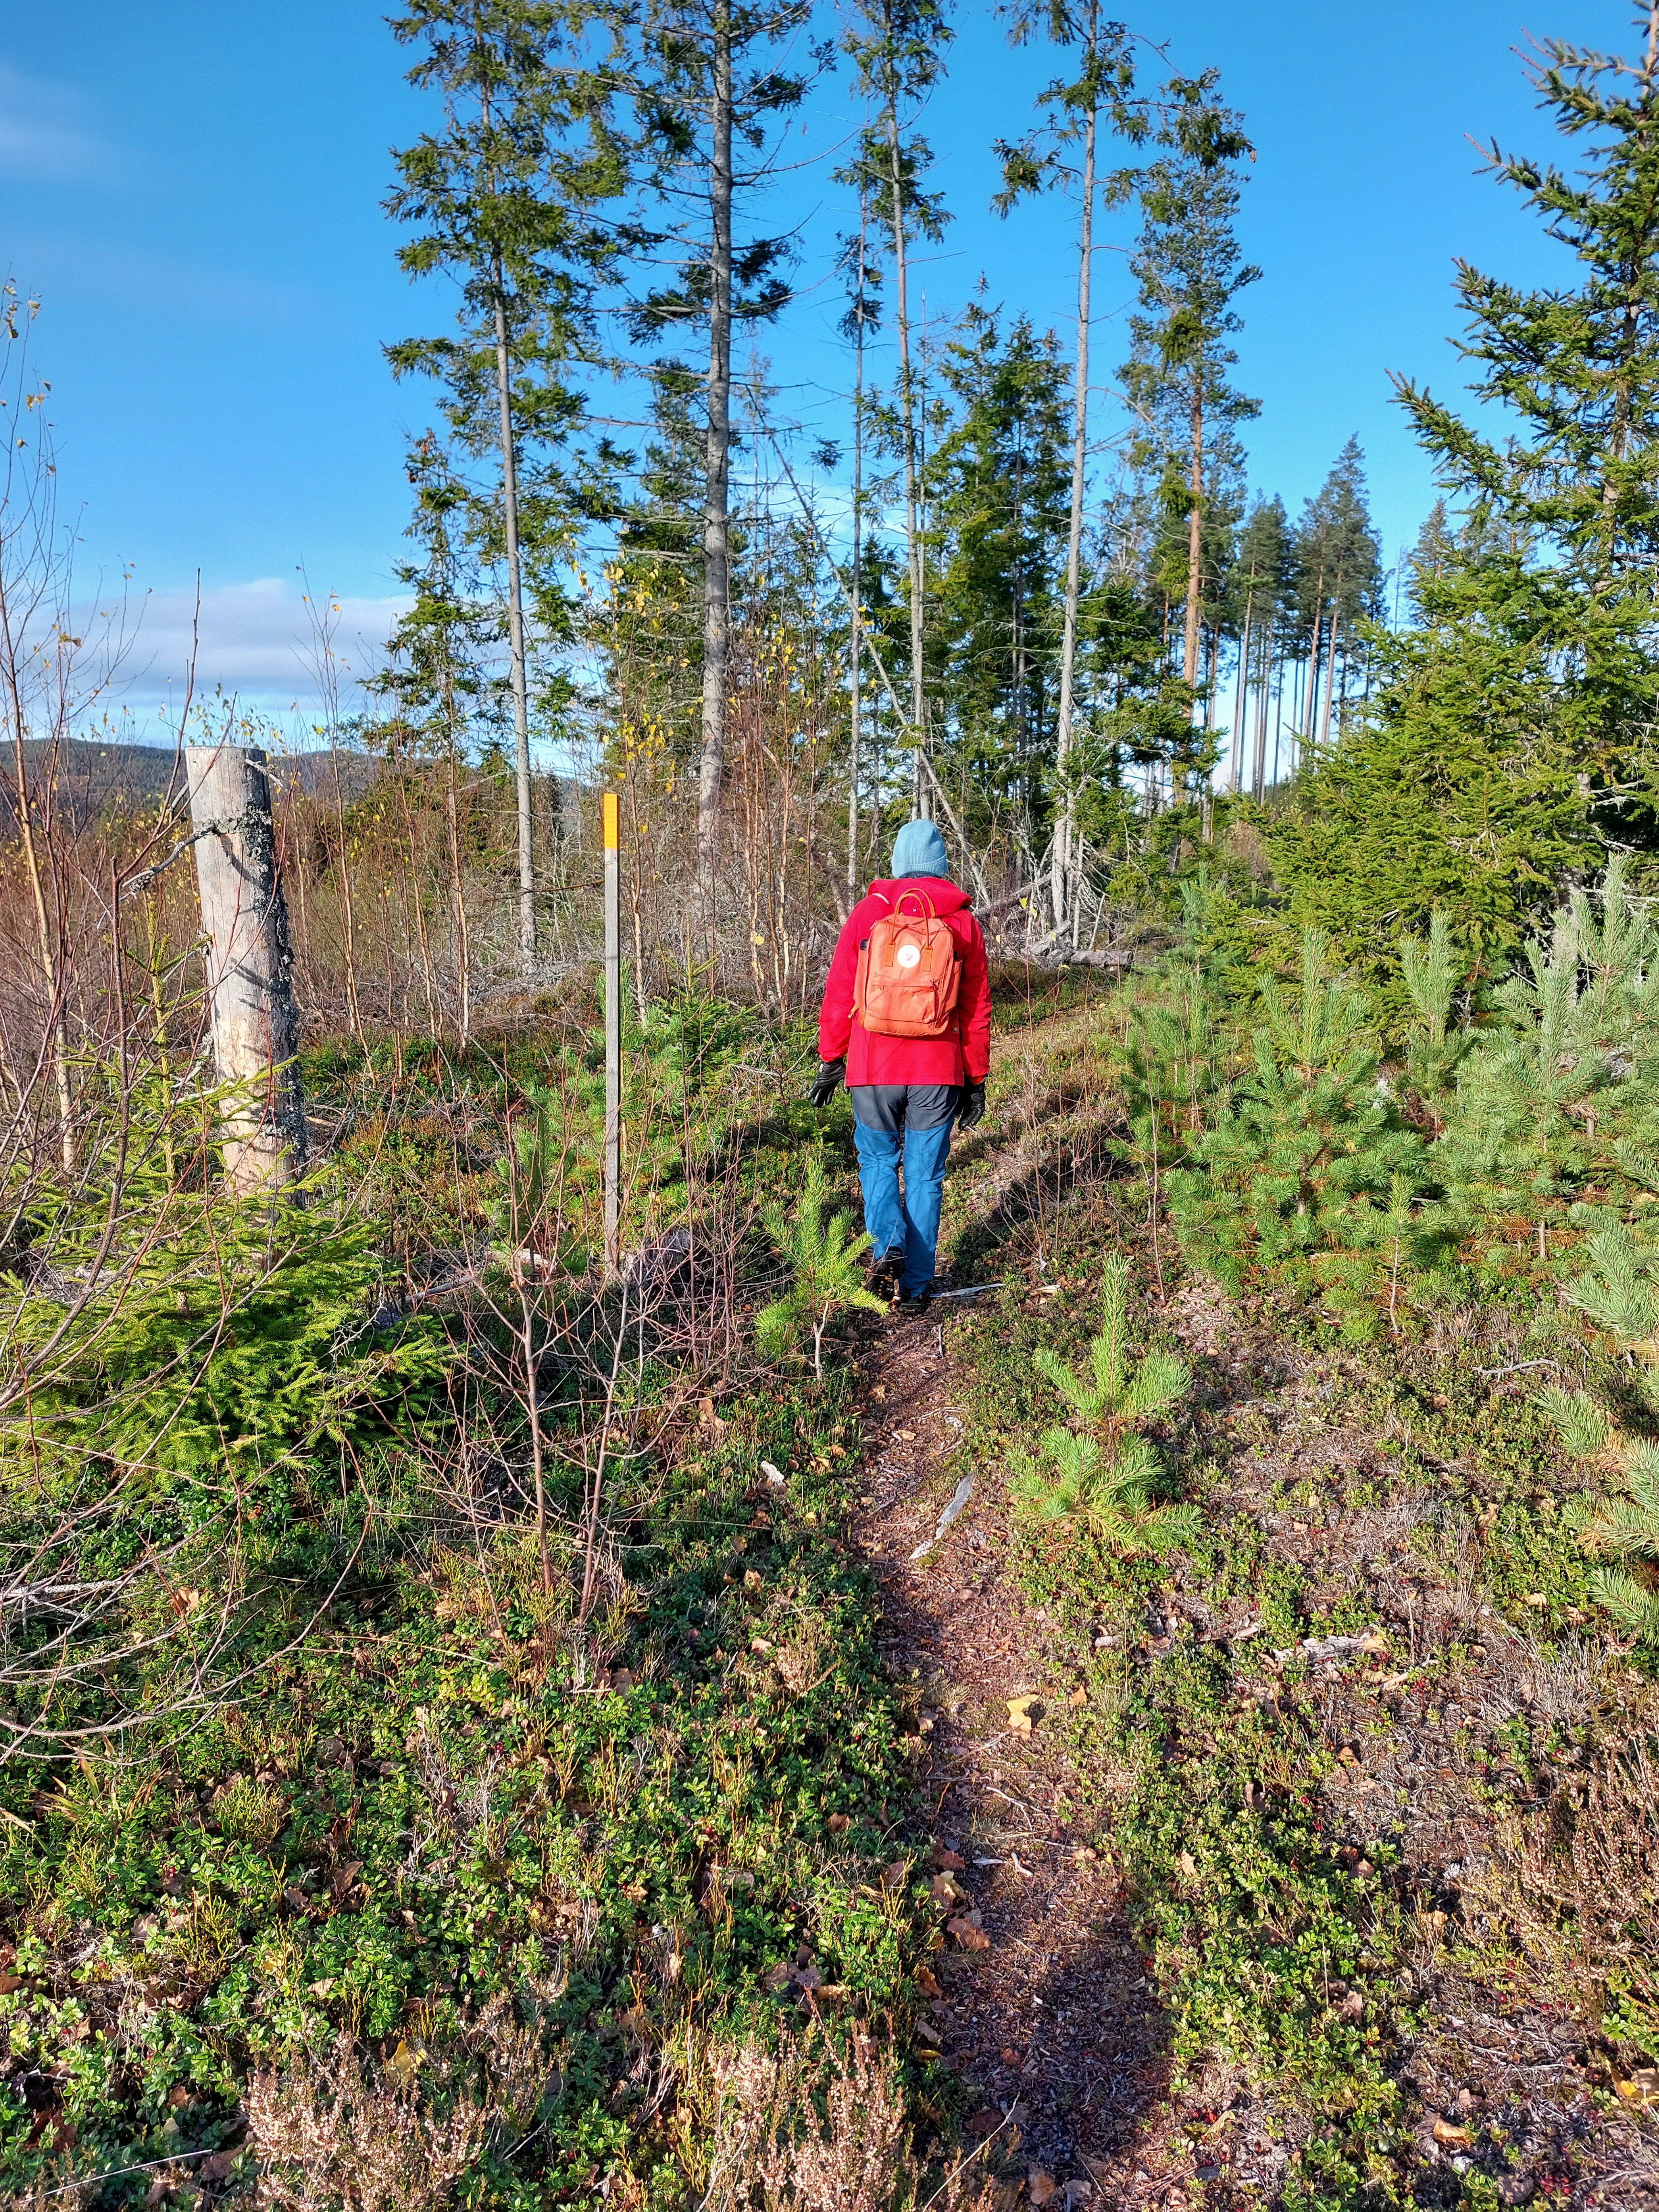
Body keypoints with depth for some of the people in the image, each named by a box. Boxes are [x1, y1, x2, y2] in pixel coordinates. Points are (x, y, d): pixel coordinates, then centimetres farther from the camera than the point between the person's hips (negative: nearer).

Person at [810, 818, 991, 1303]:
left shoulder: (867, 913, 0)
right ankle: (917, 1283, 14)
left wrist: (830, 1062, 8)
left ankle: (887, 1246, -5)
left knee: (878, 1161, 17)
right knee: (924, 1175, 10)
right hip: (939, 1071, 1)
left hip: (873, 1068, -1)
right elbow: (977, 1010, 6)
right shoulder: (963, 923, 4)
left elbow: (839, 995, 0)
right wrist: (976, 1081, 12)